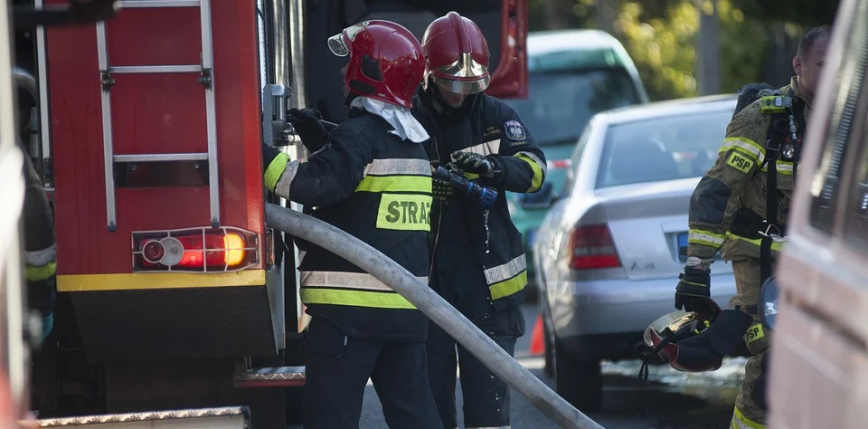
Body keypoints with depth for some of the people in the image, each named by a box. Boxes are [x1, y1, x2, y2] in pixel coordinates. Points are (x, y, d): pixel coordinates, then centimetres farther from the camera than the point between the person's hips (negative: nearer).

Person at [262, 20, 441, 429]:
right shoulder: (412, 143, 17)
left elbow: (319, 183, -26)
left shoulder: (360, 133, -12)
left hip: (351, 304, -9)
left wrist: (260, 155, -24)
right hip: (406, 306, 9)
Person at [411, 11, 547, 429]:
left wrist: (491, 168, -29)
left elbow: (533, 167, -9)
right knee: (430, 389, 6)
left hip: (487, 281, 1)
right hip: (425, 280, 0)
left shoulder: (495, 116, 3)